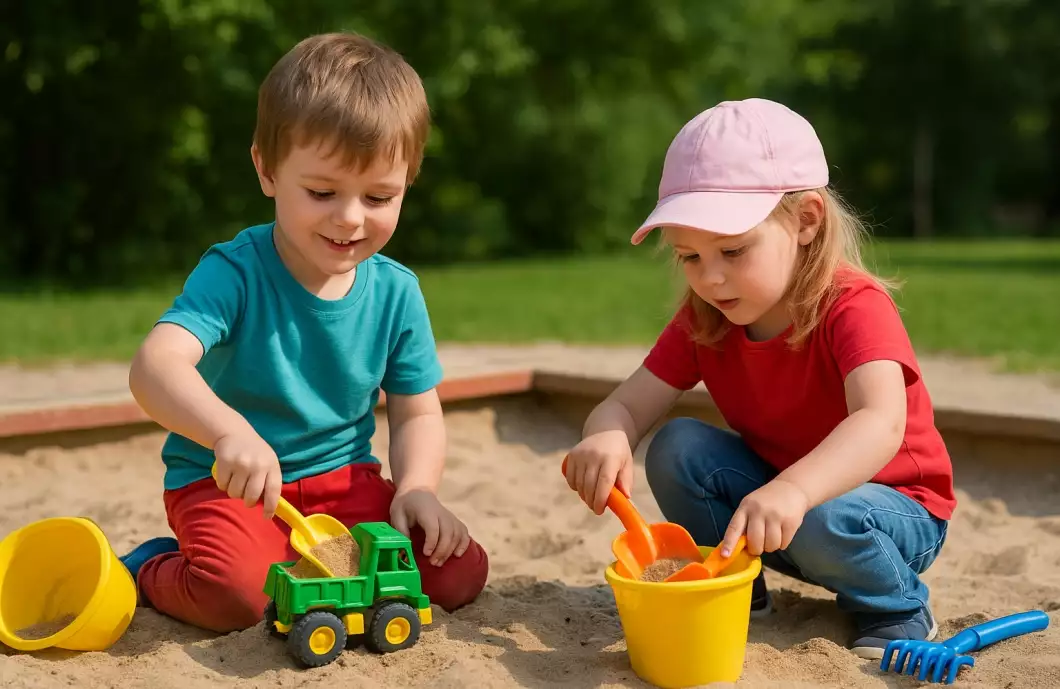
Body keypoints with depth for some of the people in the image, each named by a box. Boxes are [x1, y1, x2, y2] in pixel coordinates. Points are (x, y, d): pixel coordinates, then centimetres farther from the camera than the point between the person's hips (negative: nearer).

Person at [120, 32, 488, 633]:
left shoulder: (397, 291, -2)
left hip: (344, 479, 5)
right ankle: (150, 568, 3)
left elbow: (417, 413, 4)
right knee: (236, 592, -32)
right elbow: (155, 367, -32)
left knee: (460, 573, -12)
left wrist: (415, 486, -16)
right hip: (228, 481, -4)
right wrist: (230, 430, -51)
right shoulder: (234, 273, -17)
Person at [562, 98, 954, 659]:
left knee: (825, 523, -37)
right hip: (770, 488, 5)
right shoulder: (701, 321, -8)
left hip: (896, 507, -4)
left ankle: (897, 611, -5)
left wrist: (794, 489, -63)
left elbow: (881, 422, -44)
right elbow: (625, 406, -15)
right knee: (676, 449, -18)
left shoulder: (855, 306, -27)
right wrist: (604, 438, -41)